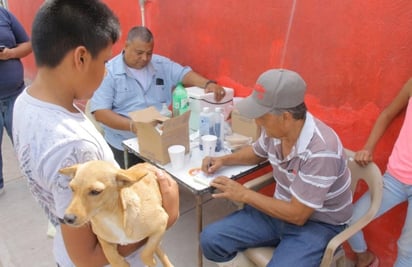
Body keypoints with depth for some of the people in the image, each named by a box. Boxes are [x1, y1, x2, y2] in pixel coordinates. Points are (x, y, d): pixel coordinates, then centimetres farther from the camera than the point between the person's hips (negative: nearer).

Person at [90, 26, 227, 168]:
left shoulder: (161, 64, 7)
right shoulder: (109, 72, -6)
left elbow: (185, 74, 2)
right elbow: (100, 112, -11)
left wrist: (208, 84, -19)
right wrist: (132, 125, -24)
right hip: (124, 145, -3)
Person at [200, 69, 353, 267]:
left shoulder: (320, 151, -32)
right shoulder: (275, 129, -11)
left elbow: (298, 215, -25)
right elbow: (257, 152, 15)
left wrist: (244, 195, -20)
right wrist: (223, 160, -1)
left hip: (317, 224, -6)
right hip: (283, 209, 6)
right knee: (211, 239, -8)